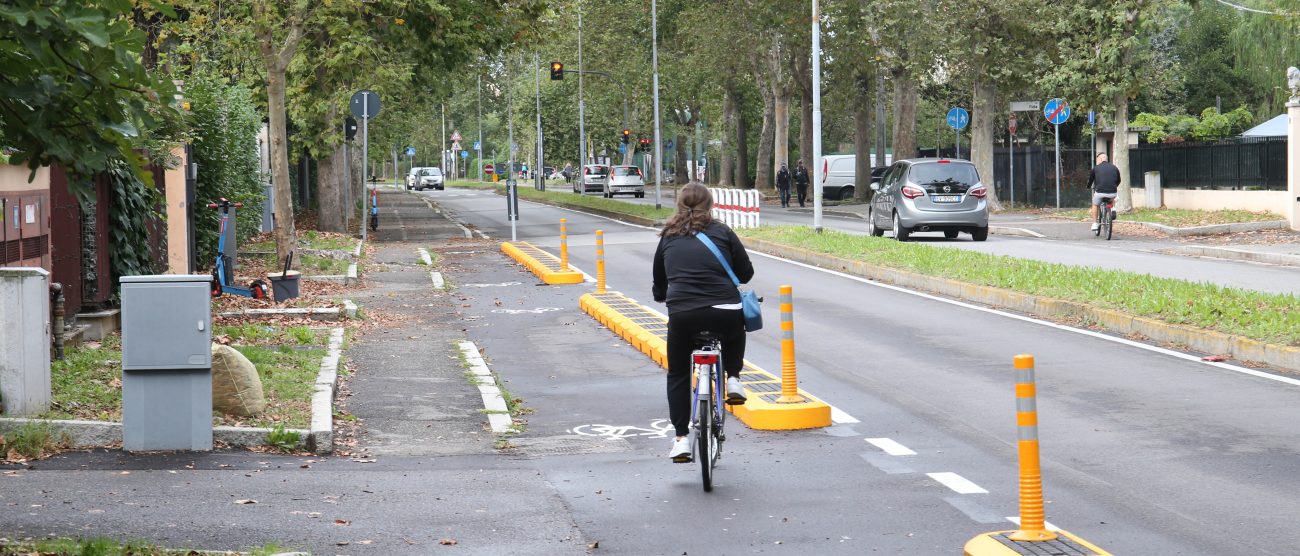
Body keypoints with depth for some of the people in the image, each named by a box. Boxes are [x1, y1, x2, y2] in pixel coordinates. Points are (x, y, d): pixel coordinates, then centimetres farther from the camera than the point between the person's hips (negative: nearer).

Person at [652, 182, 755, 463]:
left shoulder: (669, 236, 14)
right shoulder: (722, 232, 9)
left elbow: (659, 281, 21)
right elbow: (746, 272, 10)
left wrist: (663, 296, 43)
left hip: (682, 315, 1)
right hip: (724, 312, -1)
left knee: (678, 375, 19)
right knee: (735, 331, 37)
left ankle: (681, 438, 11)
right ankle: (733, 379, 21)